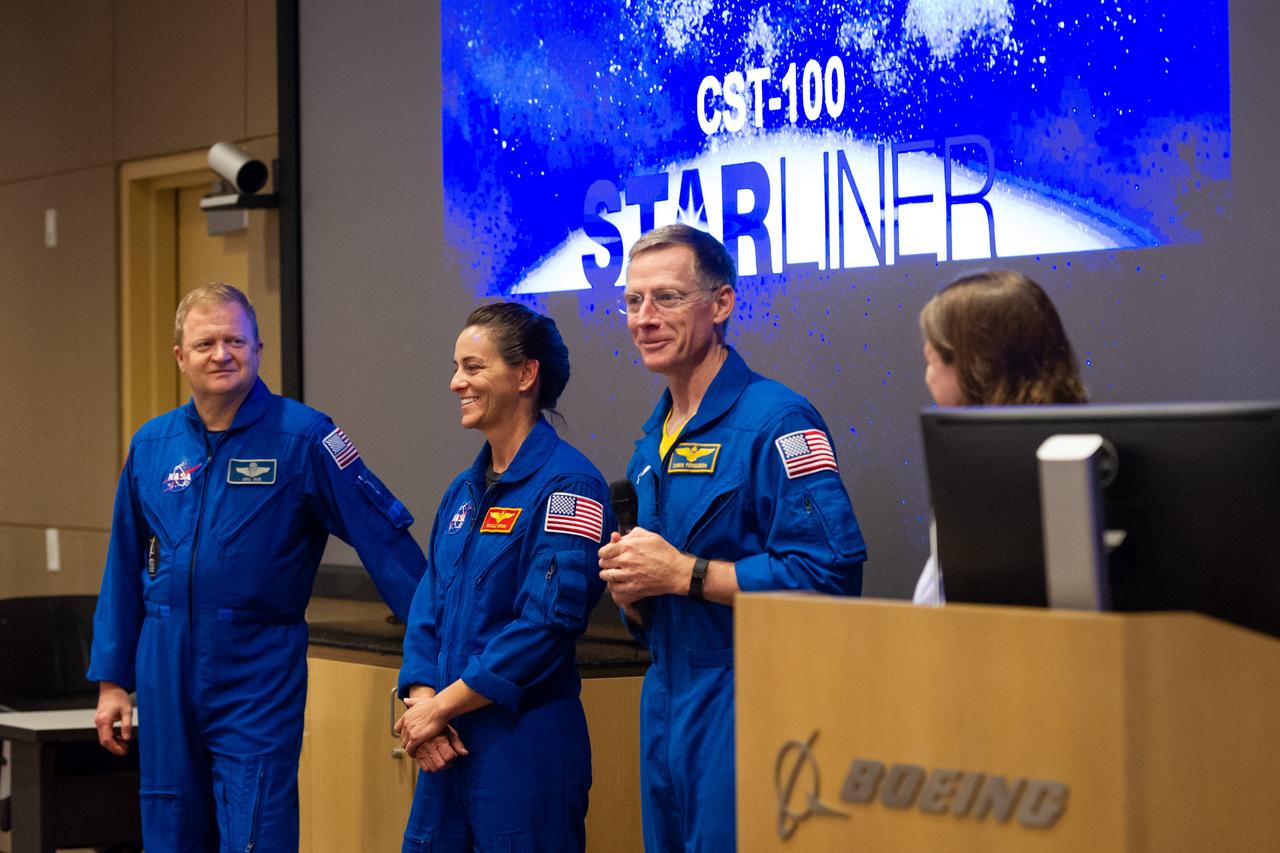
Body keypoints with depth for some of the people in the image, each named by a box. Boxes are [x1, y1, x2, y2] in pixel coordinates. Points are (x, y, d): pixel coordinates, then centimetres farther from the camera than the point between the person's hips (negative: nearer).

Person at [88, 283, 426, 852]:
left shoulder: (303, 437, -7)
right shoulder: (152, 445, 7)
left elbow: (384, 540, -8)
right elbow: (124, 571, 13)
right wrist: (111, 679, 11)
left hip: (259, 675, -4)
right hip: (166, 674, 5)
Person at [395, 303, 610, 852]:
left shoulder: (567, 485, -11)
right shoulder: (463, 492, 13)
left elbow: (548, 623, -19)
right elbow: (427, 612, 12)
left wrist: (440, 705, -13)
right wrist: (422, 701, -7)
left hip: (525, 742, -7)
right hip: (446, 744, 7)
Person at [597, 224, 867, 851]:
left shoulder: (775, 422, -11)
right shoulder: (652, 444, 15)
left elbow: (831, 573, -23)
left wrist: (683, 573, -19)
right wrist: (630, 590, -2)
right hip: (665, 715, 8)